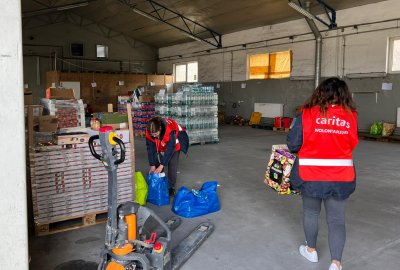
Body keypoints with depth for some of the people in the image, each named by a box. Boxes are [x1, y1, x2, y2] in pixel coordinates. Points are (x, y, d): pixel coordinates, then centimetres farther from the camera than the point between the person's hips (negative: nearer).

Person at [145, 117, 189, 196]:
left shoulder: (170, 130, -44)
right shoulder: (149, 132, -30)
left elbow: (170, 149, -37)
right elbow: (150, 148, -21)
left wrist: (161, 166, -35)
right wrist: (152, 165, -22)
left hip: (174, 144, -4)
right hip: (160, 145, 4)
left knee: (172, 165, -12)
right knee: (157, 164, -2)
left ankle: (171, 187, 0)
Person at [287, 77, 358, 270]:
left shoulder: (308, 114, -11)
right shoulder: (351, 116, -6)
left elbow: (293, 143, -6)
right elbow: (352, 144, 4)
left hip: (311, 174, -1)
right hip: (341, 176, 1)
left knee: (310, 212, 20)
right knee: (336, 219, 13)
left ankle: (311, 250, 38)